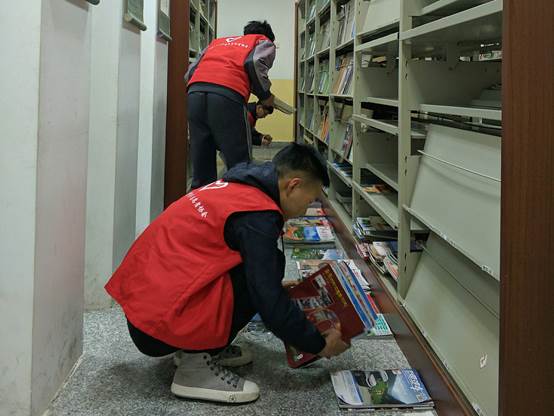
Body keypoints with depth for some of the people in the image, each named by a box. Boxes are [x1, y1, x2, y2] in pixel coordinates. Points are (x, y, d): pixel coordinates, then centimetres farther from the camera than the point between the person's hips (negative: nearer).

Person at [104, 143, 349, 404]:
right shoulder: (257, 216, -16)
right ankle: (198, 363, -8)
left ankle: (199, 347, 14)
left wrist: (275, 286, 35)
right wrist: (319, 345, -2)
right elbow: (271, 304, -15)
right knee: (269, 264, -10)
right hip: (158, 327, -9)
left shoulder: (234, 188, 12)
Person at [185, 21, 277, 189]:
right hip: (227, 95, -5)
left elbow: (190, 72, 24)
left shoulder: (218, 41, 37)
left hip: (194, 93, 5)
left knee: (201, 172, 9)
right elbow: (255, 63, 1)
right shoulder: (264, 42, 25)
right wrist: (265, 95, 13)